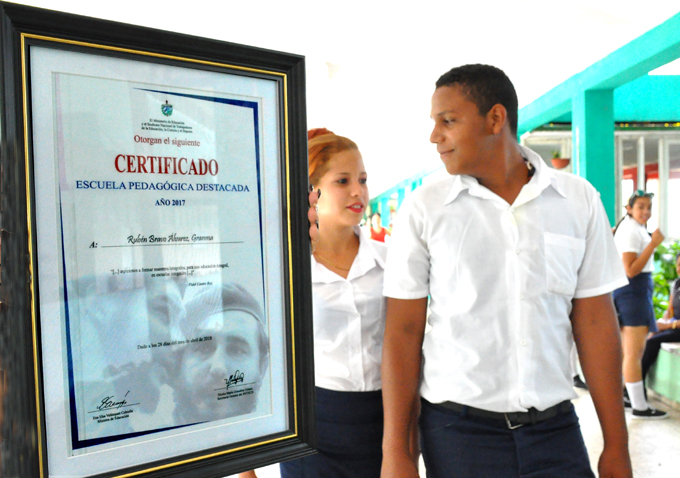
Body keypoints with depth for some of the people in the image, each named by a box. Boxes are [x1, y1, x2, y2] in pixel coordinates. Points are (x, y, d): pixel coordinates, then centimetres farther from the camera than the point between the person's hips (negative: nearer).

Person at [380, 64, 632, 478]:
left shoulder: (579, 200, -2)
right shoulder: (424, 208, -6)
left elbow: (595, 322, 1)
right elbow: (403, 331, -5)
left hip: (555, 427, 1)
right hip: (458, 427, -1)